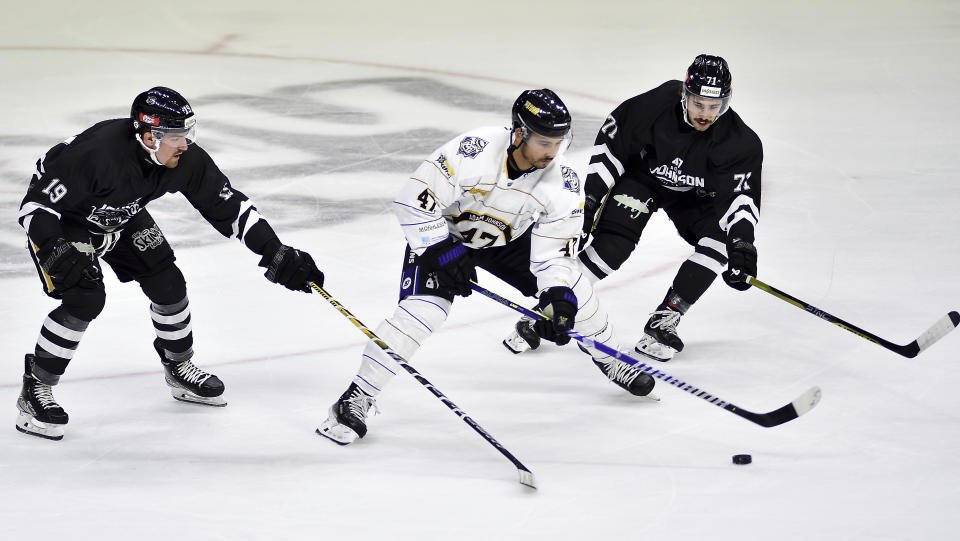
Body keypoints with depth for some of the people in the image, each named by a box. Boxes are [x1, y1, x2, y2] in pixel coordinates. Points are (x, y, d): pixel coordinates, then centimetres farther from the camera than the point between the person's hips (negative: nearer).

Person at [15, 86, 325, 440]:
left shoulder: (185, 160, -22)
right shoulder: (99, 154, -41)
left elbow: (229, 207, -12)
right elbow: (36, 204, -34)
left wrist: (277, 254, -18)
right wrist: (54, 251, -49)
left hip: (121, 217, 7)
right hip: (63, 221, -6)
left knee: (168, 284, 3)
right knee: (85, 298, -22)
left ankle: (179, 368, 29)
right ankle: (35, 390, -9)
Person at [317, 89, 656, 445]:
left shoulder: (563, 185, -23)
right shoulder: (473, 151, -37)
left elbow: (554, 253, -17)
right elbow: (414, 202, -30)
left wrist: (558, 299, -34)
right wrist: (443, 254, -28)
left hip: (508, 240, 5)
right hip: (443, 234, -5)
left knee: (569, 288, -2)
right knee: (421, 311, -23)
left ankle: (608, 360, 28)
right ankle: (354, 401, -18)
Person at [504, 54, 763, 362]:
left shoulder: (739, 141, -28)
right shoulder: (652, 106, -30)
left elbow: (742, 194, -28)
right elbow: (610, 142, -16)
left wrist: (742, 241, -45)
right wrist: (592, 196, -15)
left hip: (693, 194, 2)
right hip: (641, 174, -2)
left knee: (721, 241, -21)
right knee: (613, 244, -22)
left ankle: (661, 324, -13)